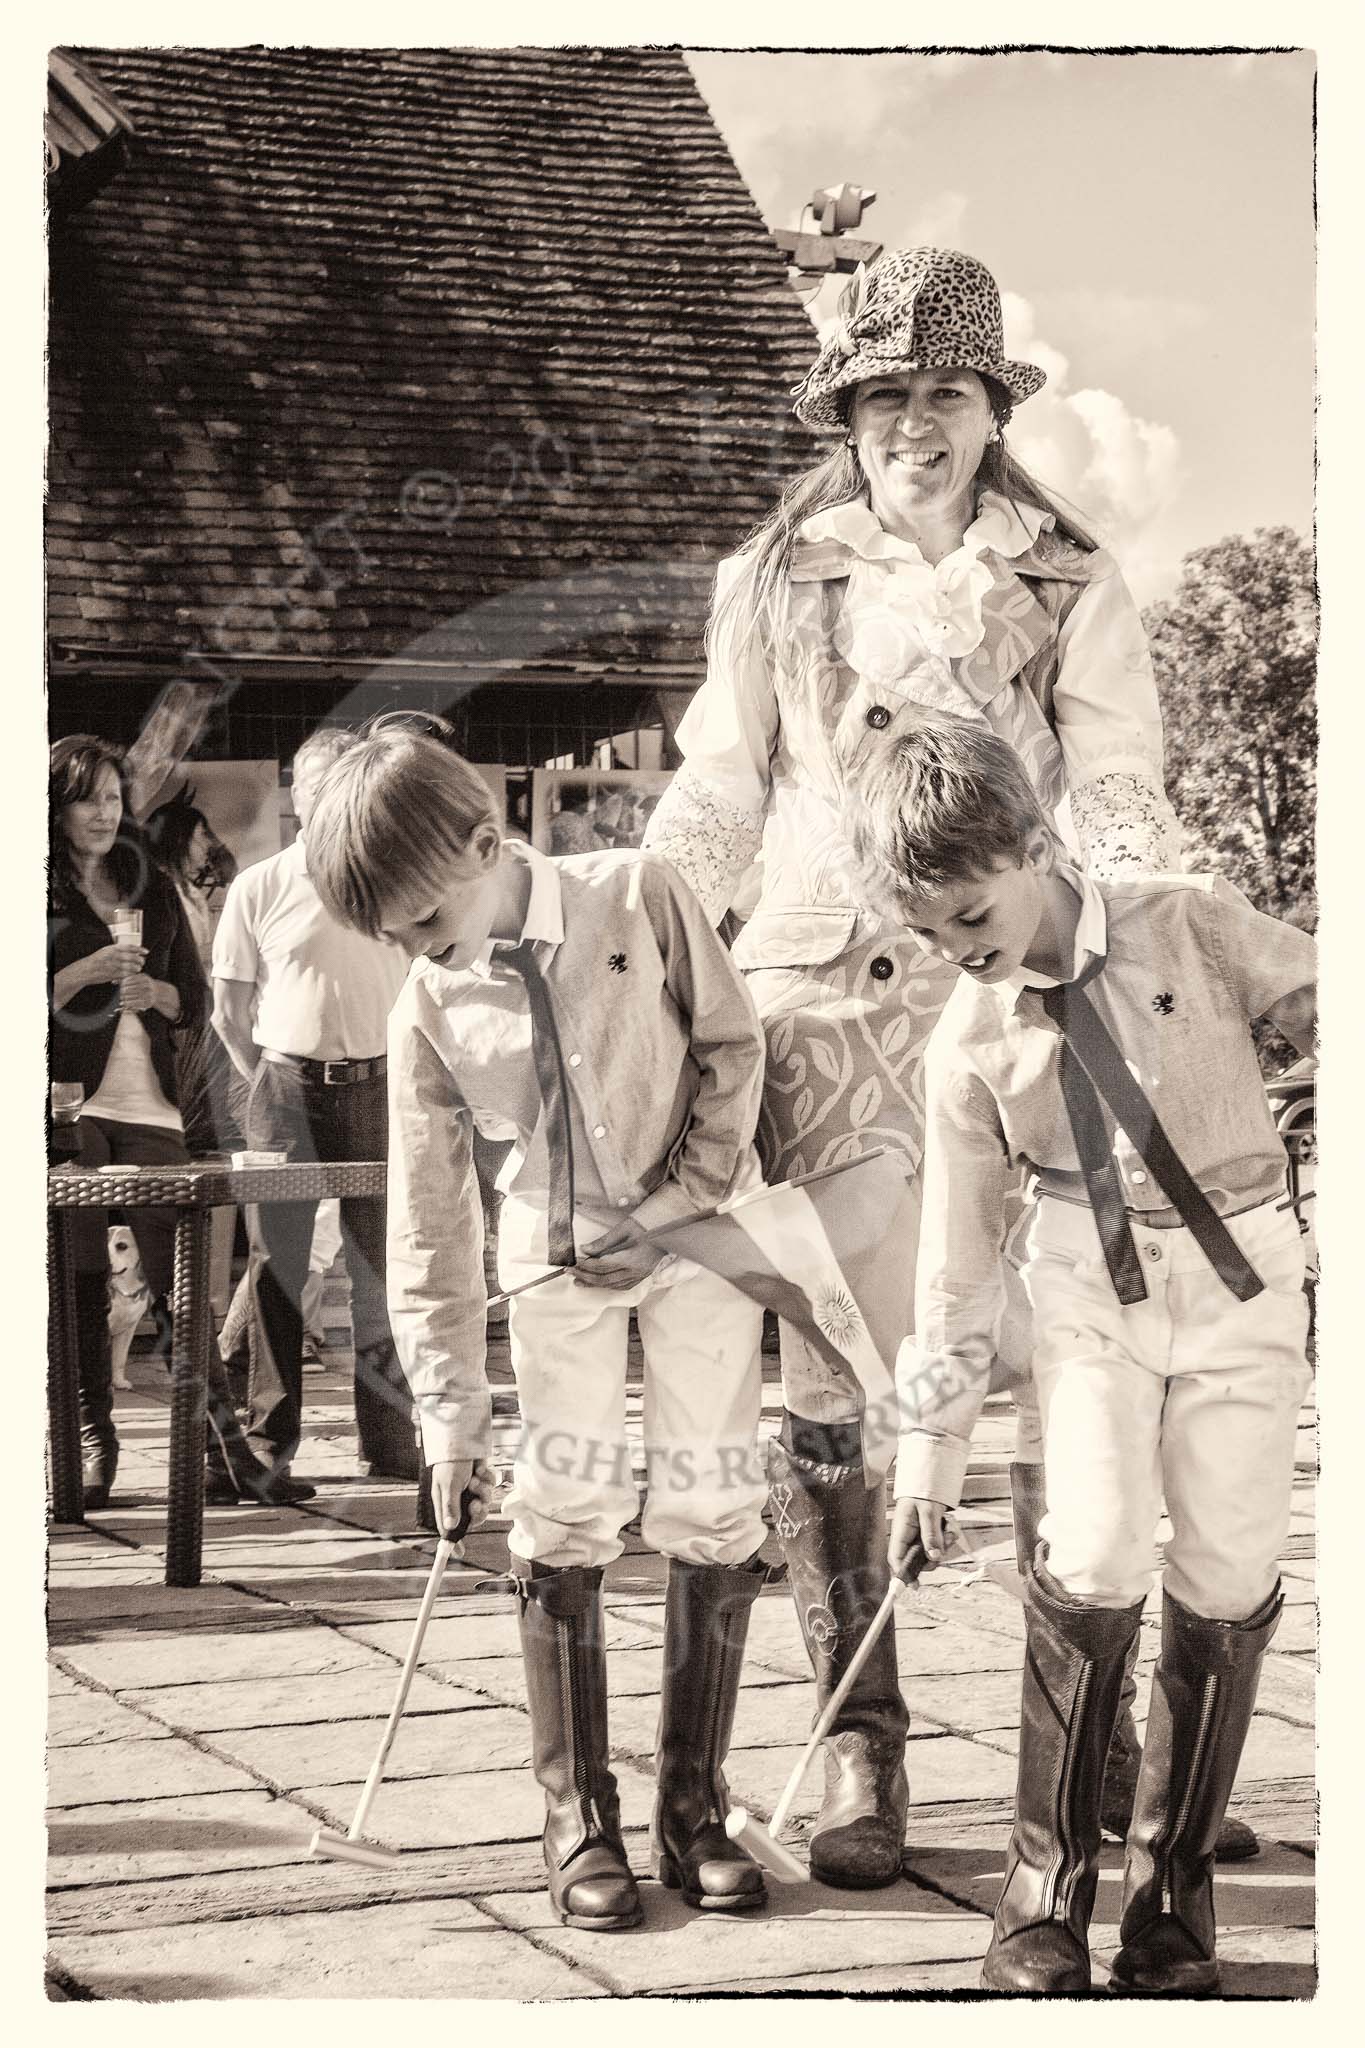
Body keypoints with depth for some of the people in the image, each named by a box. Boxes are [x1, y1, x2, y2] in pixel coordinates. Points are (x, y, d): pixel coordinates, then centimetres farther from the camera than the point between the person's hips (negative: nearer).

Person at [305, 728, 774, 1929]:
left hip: (701, 1233, -1)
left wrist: (674, 1204, -13)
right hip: (557, 1261, 2)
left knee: (711, 1515, -2)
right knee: (563, 1522, -3)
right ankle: (580, 1818, 7)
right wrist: (448, 1397, -6)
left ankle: (694, 1805, 9)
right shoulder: (429, 1009, -8)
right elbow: (429, 1211, -4)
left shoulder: (636, 896, -14)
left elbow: (730, 1045, -5)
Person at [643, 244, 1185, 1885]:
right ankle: (859, 1747, 7)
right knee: (821, 1379, -1)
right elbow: (711, 801, 16)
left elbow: (1118, 801, 5)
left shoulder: (1068, 591, 9)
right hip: (818, 1002, 1)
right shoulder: (777, 580, 12)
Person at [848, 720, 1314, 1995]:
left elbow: (1322, 1010, 2)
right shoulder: (967, 1045, -3)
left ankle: (1173, 1893, 14)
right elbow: (954, 1256, 2)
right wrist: (929, 1455, 4)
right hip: (1091, 1286, 0)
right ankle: (1044, 1895, -1)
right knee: (1094, 1566, -16)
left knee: (1225, 1588, -3)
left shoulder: (1190, 925, -8)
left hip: (1241, 1279, 0)